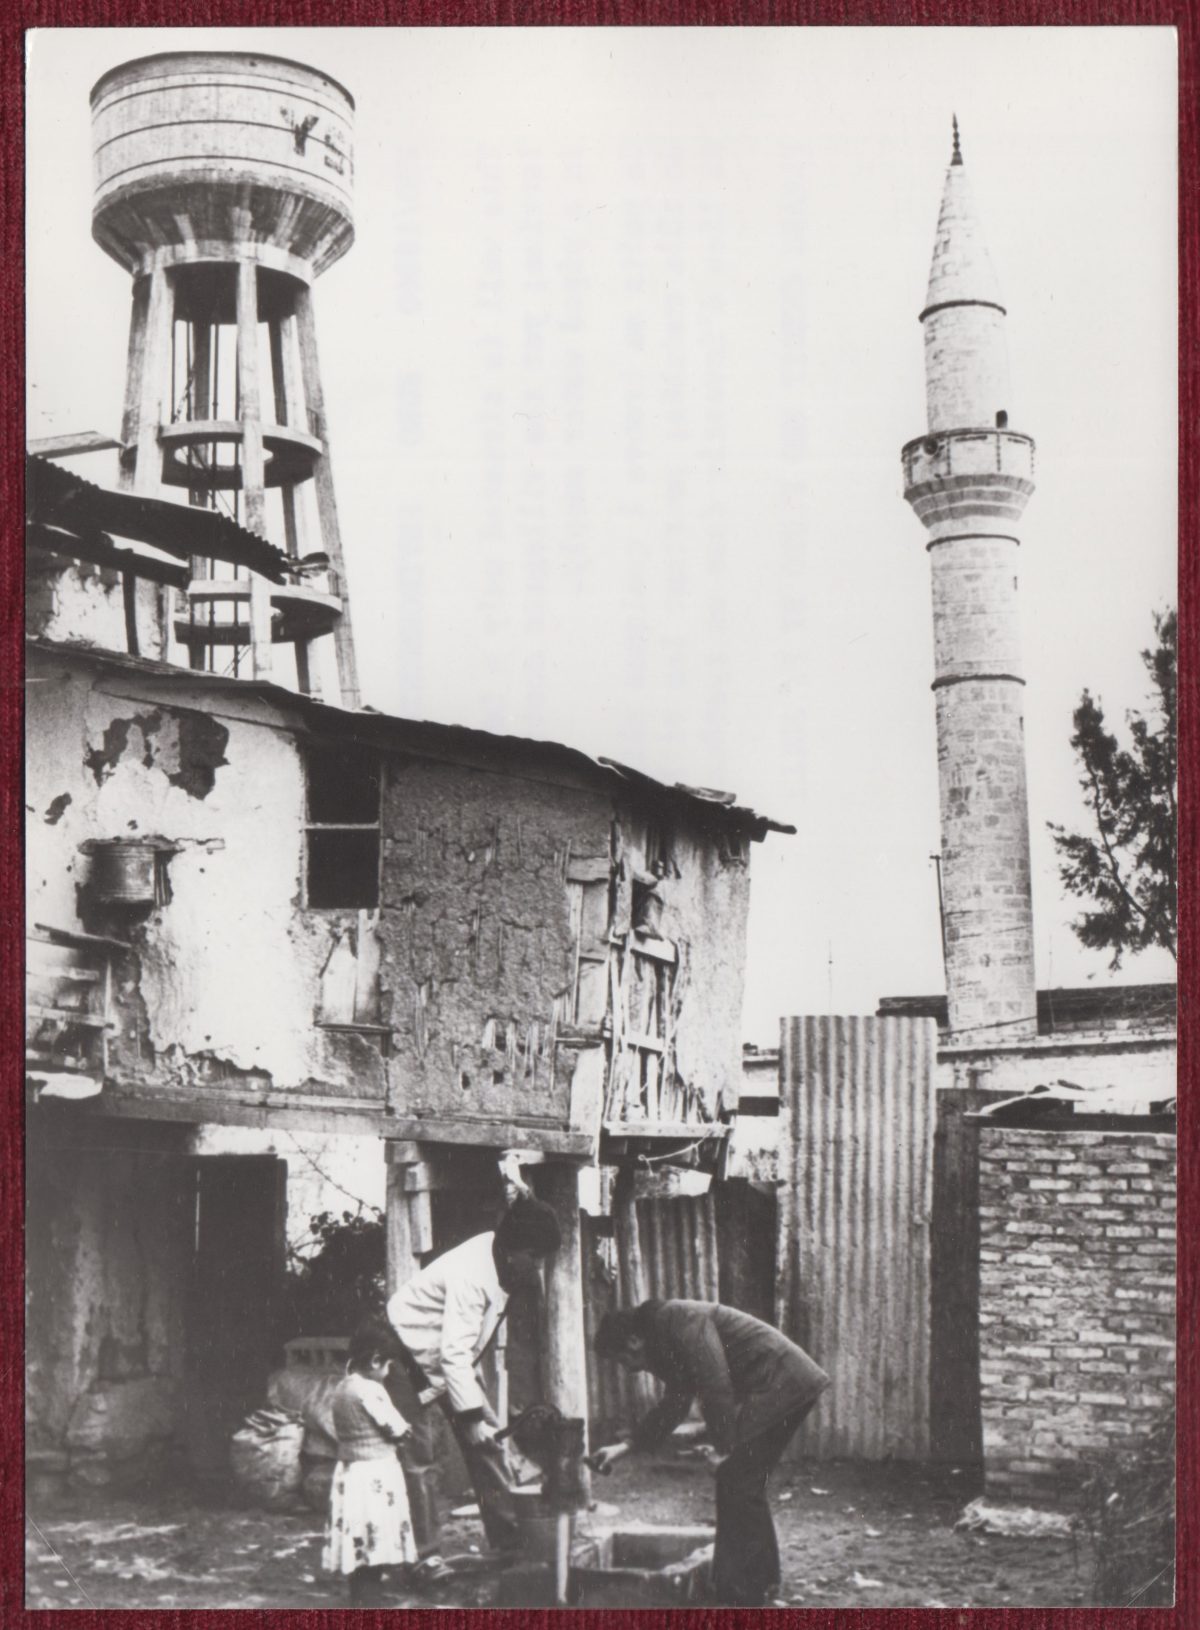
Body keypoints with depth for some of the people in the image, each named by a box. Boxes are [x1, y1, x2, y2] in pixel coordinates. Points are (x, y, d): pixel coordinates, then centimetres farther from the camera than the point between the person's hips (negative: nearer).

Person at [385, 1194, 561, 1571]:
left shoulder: (503, 1261, -9)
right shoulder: (471, 1276, -35)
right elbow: (454, 1353, -37)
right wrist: (471, 1416, -39)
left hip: (450, 1360, 8)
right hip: (409, 1353, -8)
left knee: (487, 1438, 2)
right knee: (420, 1452, -8)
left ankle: (508, 1540, 7)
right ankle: (423, 1555, -1)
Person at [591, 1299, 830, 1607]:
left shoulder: (681, 1320, -14)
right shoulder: (666, 1333, 18)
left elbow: (716, 1385, -21)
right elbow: (674, 1404, 28)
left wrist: (724, 1448, -15)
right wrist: (626, 1448, 29)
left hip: (779, 1383, -10)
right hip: (790, 1386, 10)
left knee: (736, 1484, -7)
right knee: (745, 1486, 17)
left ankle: (739, 1596, -3)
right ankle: (762, 1580, 29)